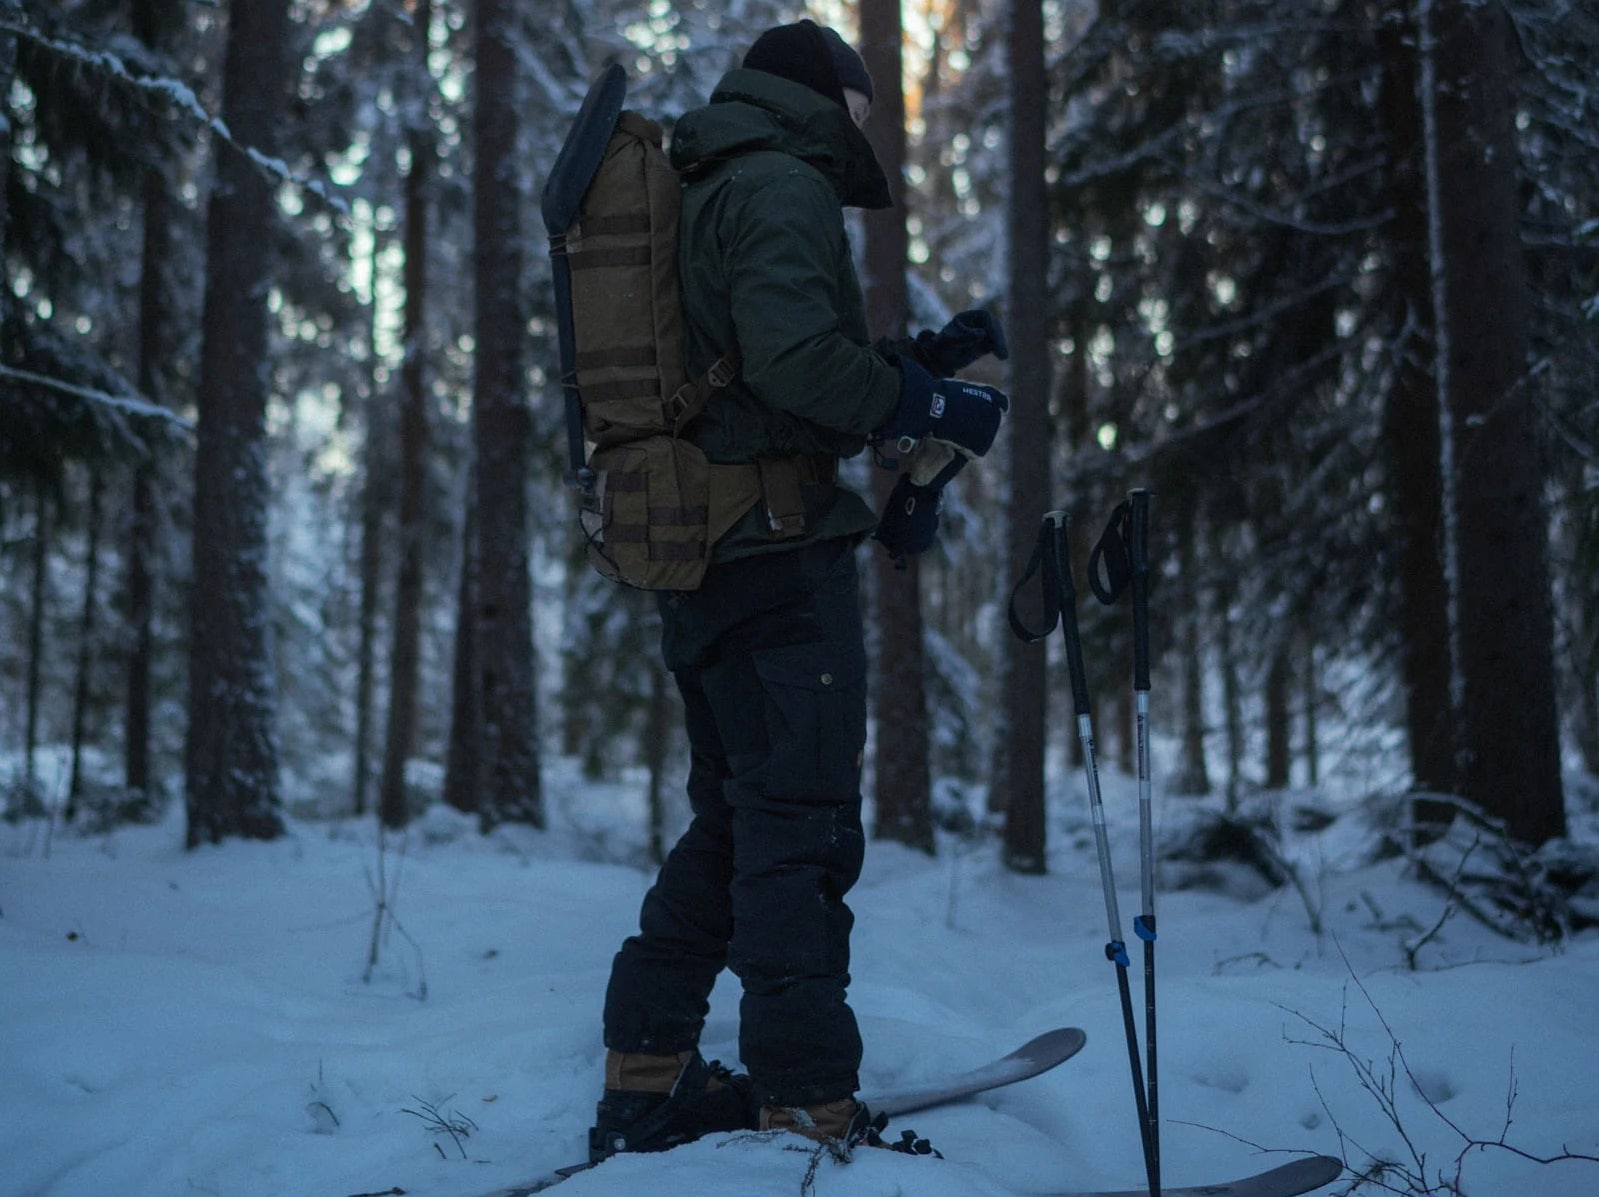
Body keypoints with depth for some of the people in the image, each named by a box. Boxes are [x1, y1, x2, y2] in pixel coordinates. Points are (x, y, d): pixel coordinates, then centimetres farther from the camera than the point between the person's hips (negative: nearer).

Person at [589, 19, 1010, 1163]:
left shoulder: (708, 200, 24)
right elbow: (795, 357, -22)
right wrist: (933, 406, -12)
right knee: (803, 831, -8)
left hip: (697, 553, 10)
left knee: (732, 821, 17)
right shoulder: (783, 185, -7)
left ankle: (647, 1082, 21)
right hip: (778, 545, -10)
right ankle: (809, 1111, -7)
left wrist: (920, 358, 19)